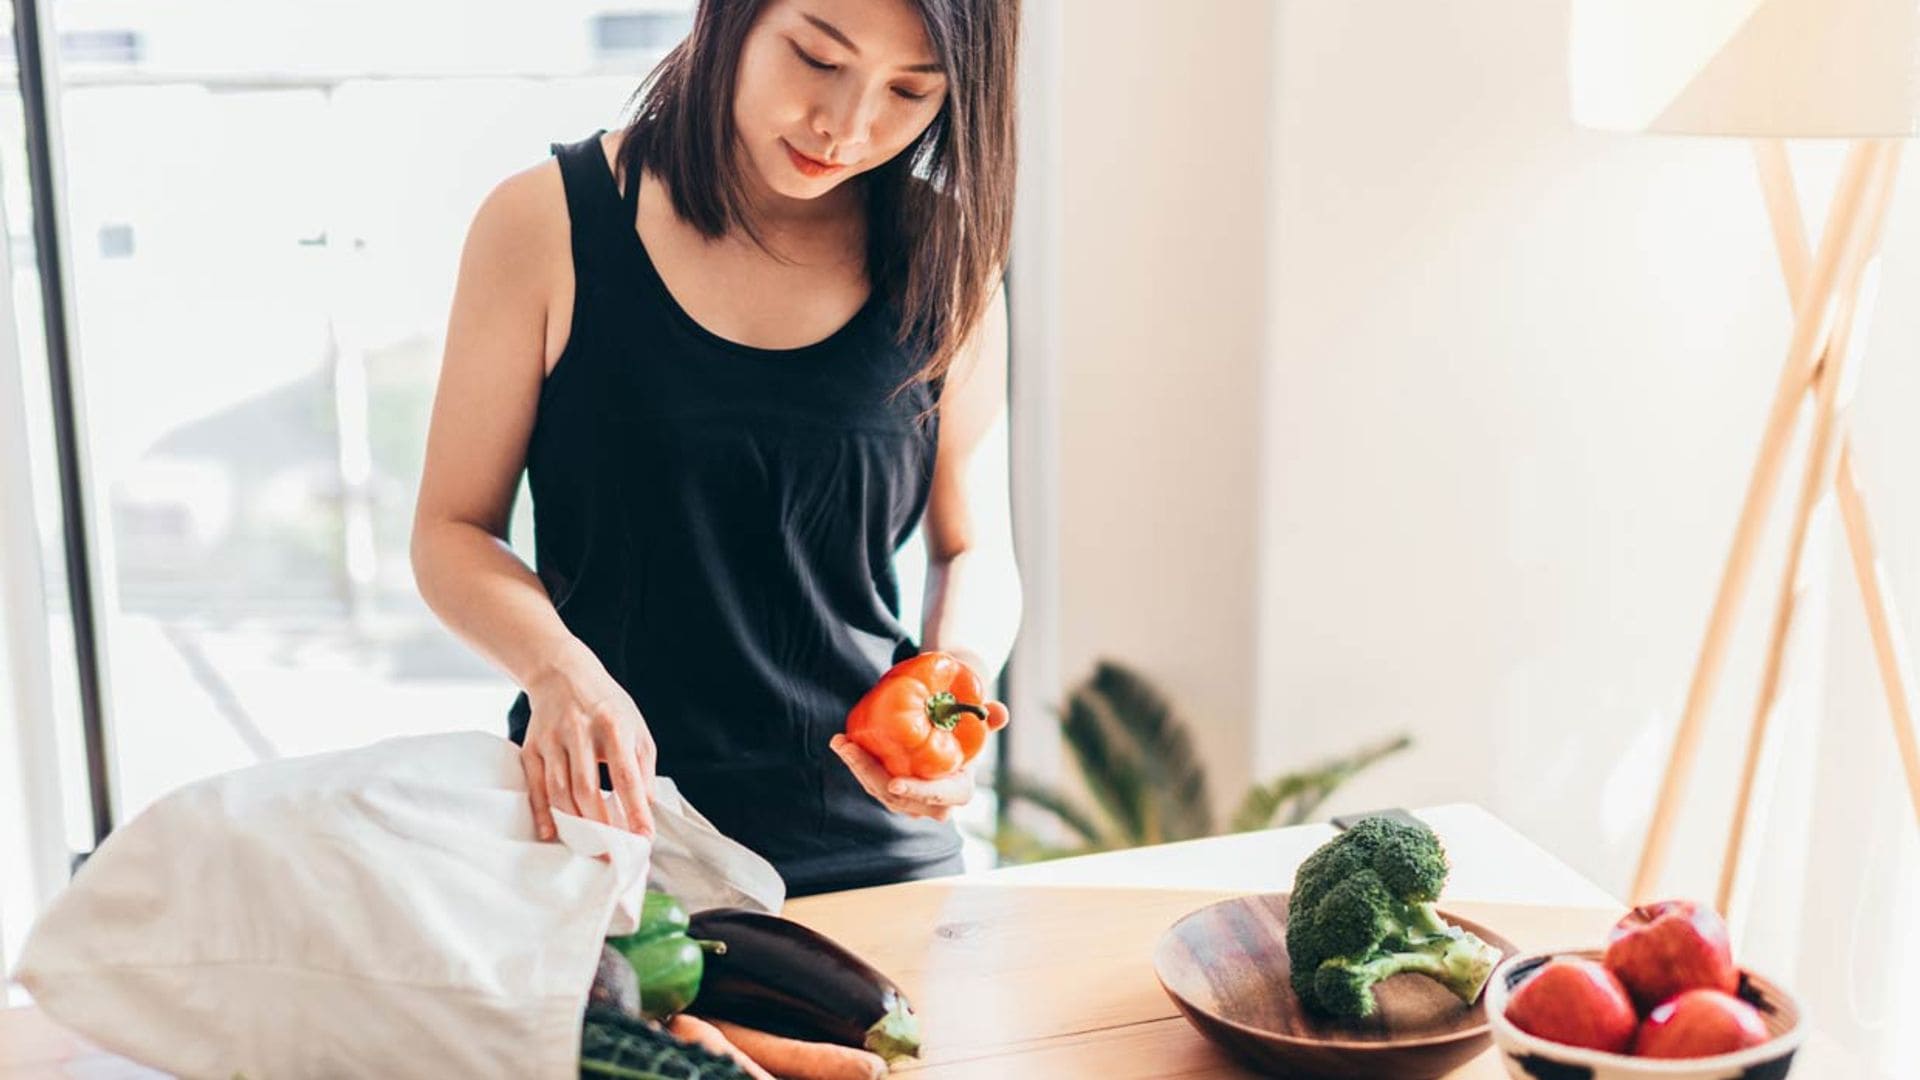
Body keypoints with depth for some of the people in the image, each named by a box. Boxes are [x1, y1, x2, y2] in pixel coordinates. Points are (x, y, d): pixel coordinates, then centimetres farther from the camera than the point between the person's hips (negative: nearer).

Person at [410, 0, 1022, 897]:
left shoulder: (945, 261, -2)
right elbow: (452, 531, -3)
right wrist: (555, 667, -22)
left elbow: (975, 552, 7)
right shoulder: (547, 224, -7)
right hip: (603, 824, -1)